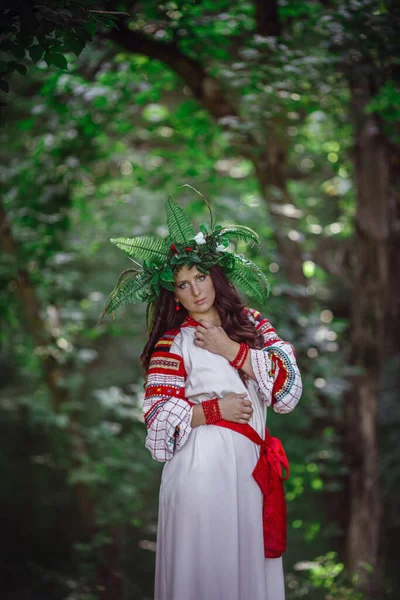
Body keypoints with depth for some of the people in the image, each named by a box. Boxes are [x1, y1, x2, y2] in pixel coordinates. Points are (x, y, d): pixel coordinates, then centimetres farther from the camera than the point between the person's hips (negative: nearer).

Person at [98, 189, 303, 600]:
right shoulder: (173, 343, -2)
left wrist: (230, 350, -8)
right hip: (201, 465, -4)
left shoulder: (250, 323, 9)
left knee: (251, 559, 9)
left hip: (252, 466, 4)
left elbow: (289, 387, -2)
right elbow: (157, 415, -9)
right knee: (207, 564, 1)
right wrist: (216, 410, -14)